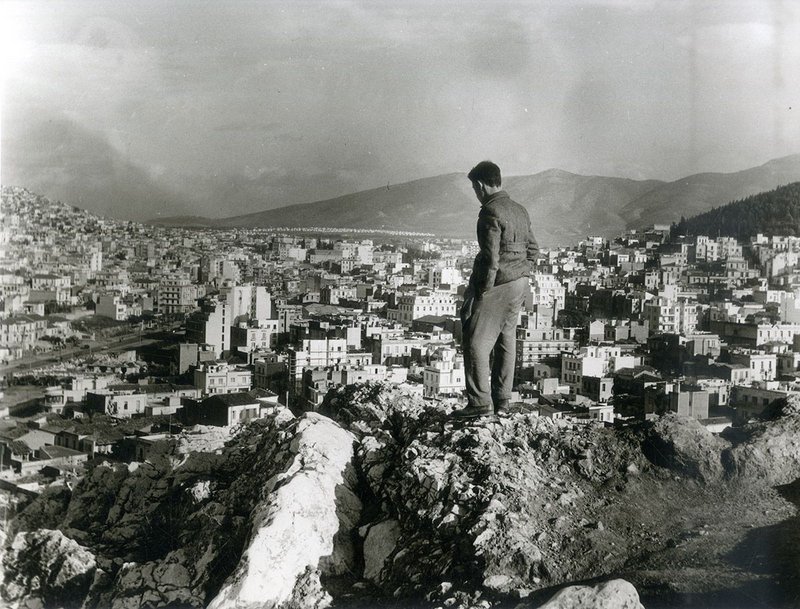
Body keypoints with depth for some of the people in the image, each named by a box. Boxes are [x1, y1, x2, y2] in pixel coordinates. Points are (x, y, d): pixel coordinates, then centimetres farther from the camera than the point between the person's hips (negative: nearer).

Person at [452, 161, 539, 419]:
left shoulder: (490, 212, -16)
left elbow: (490, 258, -21)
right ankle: (502, 400, 21)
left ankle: (480, 402, -5)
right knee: (506, 340, 14)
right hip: (520, 284, 9)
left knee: (476, 341, -4)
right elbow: (533, 249, 17)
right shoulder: (520, 210, 12)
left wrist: (482, 292, -17)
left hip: (497, 285, -9)